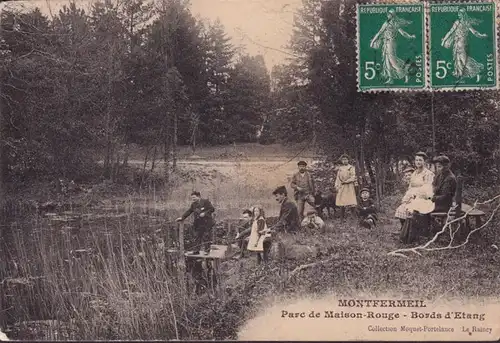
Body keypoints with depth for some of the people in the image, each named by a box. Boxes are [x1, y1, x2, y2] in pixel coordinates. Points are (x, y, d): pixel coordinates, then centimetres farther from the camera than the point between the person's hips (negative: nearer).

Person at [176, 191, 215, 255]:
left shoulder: (206, 201, -5)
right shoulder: (193, 204, 12)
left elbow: (212, 209, -8)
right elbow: (188, 211, 9)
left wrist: (205, 213, -18)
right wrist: (182, 217, -2)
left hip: (207, 223, -5)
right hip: (198, 224, 6)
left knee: (206, 237, -2)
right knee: (197, 237, 4)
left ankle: (206, 250, 8)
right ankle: (196, 250, 9)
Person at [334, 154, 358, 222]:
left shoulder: (351, 167, 6)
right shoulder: (340, 168, 16)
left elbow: (353, 177, -3)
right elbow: (338, 178, 14)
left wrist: (345, 181, -11)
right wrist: (336, 186, 3)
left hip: (349, 187, -3)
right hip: (341, 187, 3)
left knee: (351, 203, -11)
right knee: (342, 203, -1)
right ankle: (342, 217, 2)